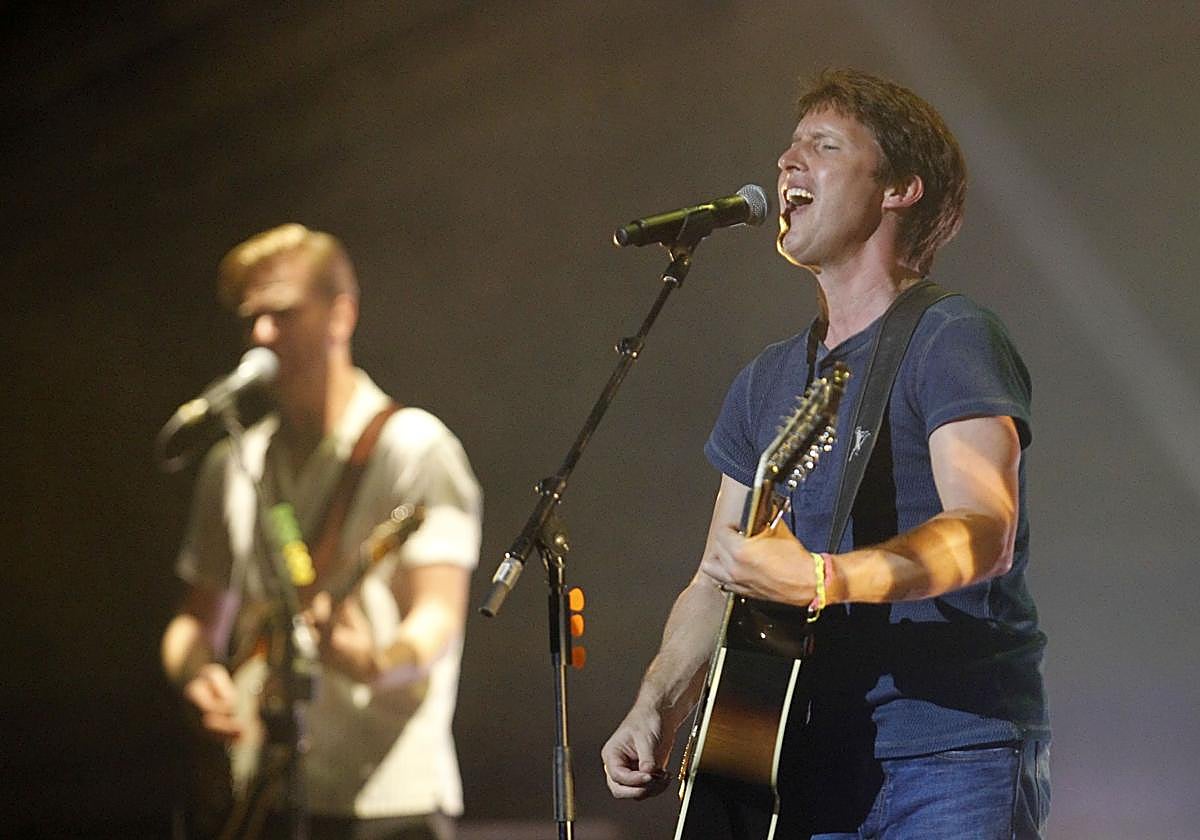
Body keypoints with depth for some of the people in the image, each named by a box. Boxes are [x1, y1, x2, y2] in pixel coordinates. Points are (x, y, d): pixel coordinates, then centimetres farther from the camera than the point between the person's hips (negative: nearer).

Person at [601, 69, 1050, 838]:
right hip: (810, 766, 6)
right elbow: (718, 578, 21)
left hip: (954, 758, -6)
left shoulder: (952, 340, -6)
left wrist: (820, 579, -35)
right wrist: (656, 712, 5)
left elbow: (986, 532, -21)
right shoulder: (769, 381, 18)